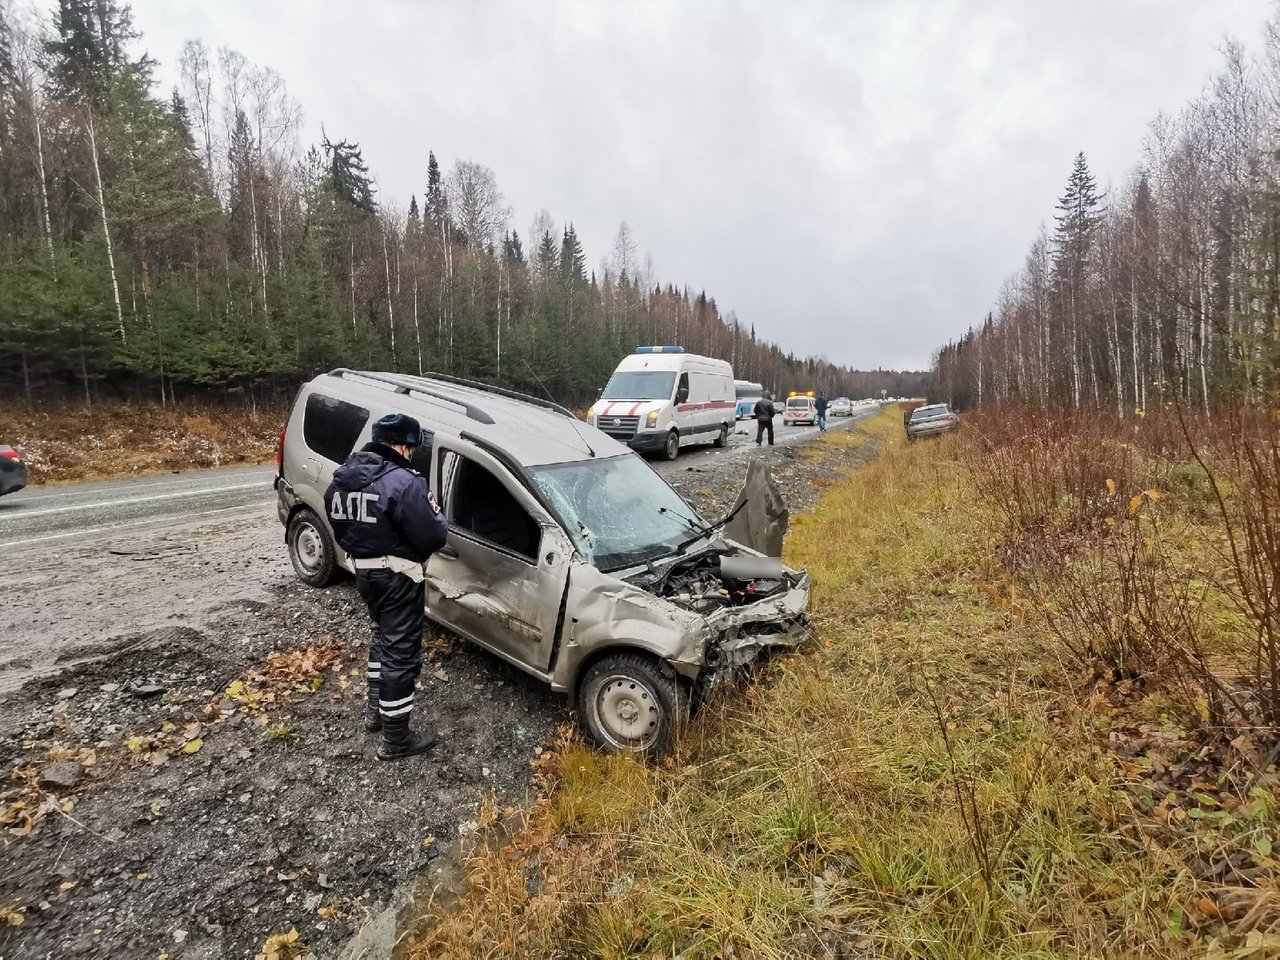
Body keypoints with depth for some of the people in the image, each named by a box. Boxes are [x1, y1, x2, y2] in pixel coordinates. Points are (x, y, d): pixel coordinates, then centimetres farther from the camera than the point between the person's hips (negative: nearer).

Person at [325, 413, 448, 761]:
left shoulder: (342, 478, 4)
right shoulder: (404, 483, -22)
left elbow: (340, 528, 13)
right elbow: (433, 537, -21)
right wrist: (436, 515, -2)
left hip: (364, 571, 9)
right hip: (398, 576, -8)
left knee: (382, 635, 27)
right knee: (401, 651, 1)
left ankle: (375, 709, 39)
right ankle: (395, 738, 10)